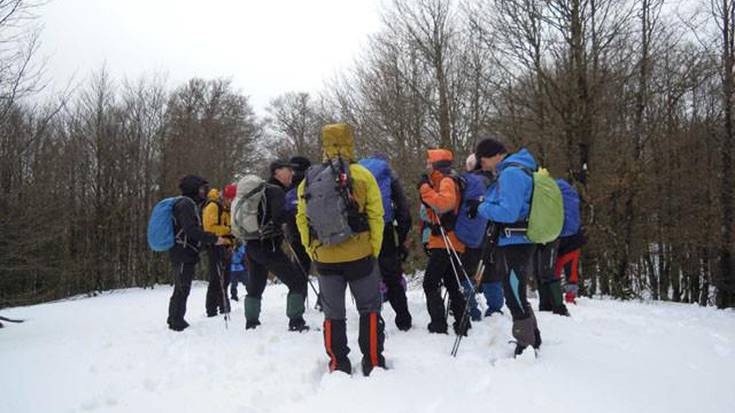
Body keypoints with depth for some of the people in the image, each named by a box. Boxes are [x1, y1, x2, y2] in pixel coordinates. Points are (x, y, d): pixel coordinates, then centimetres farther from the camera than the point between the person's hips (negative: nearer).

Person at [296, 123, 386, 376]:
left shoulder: (309, 180, 3)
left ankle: (338, 366, 17)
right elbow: (375, 216, -7)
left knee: (333, 314, 14)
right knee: (369, 309, 13)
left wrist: (312, 252, 13)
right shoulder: (361, 175, -6)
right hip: (359, 255, -2)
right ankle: (373, 364, 15)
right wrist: (374, 251, 2)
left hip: (324, 258, 3)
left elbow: (302, 220, 5)